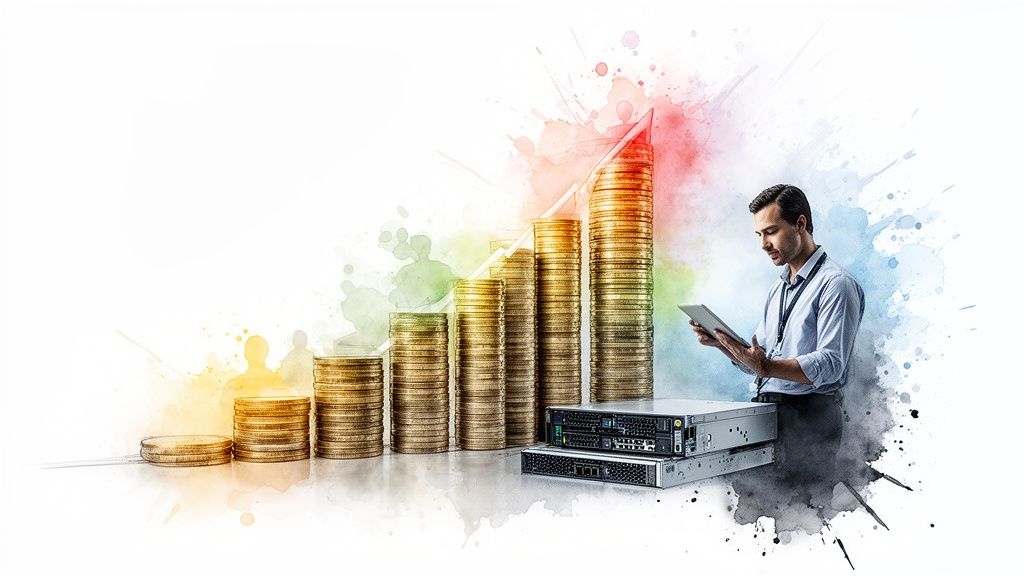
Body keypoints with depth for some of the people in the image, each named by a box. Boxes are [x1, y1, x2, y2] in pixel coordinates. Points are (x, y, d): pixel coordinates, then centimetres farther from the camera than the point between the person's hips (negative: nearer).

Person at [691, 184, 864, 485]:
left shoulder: (836, 284, -7)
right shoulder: (779, 288, 21)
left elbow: (831, 365, -18)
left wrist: (767, 367, -28)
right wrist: (721, 343, 3)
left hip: (808, 417, -7)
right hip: (764, 412, 7)